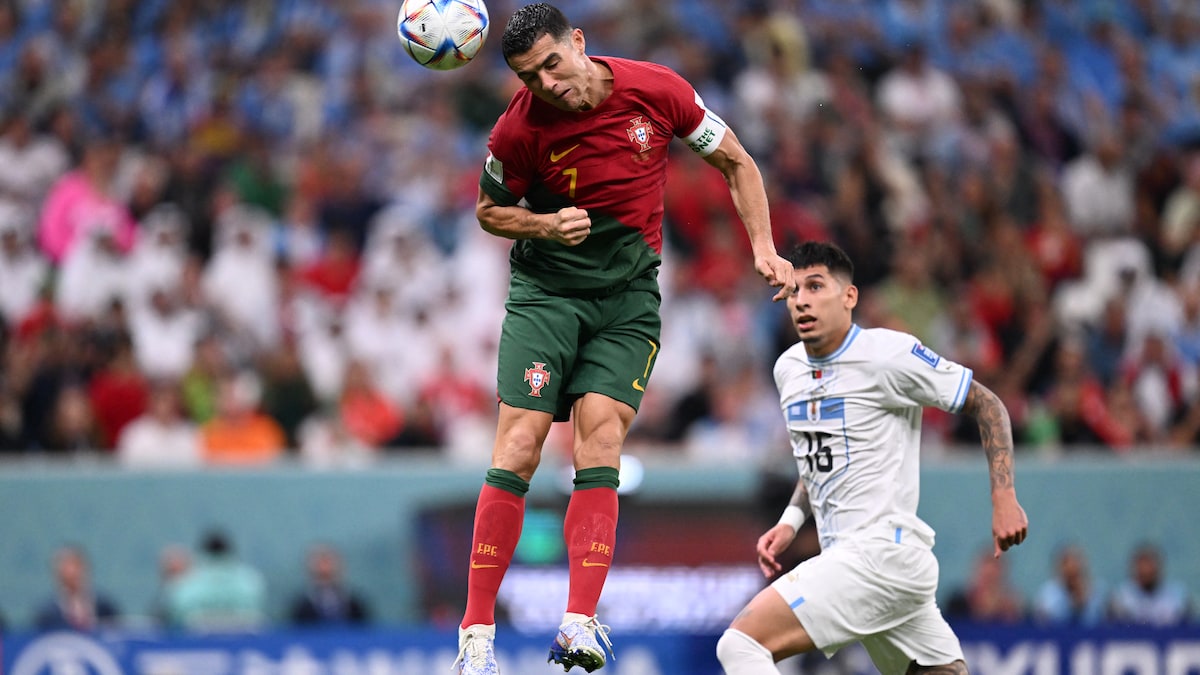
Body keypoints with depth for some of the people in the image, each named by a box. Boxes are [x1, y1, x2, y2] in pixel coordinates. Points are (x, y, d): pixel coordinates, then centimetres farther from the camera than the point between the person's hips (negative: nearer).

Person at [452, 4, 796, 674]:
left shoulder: (657, 90, -9)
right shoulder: (519, 128, -11)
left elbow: (738, 163, 4)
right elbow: (490, 209, 7)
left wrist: (764, 249, -5)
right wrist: (545, 225, -13)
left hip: (629, 293, 1)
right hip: (546, 286, -1)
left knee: (599, 433, -17)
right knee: (520, 442, -13)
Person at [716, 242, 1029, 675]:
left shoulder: (886, 354, -11)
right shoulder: (789, 369, 12)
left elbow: (986, 404, -5)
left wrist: (1004, 498, -13)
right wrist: (790, 522, 11)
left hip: (882, 552, -9)